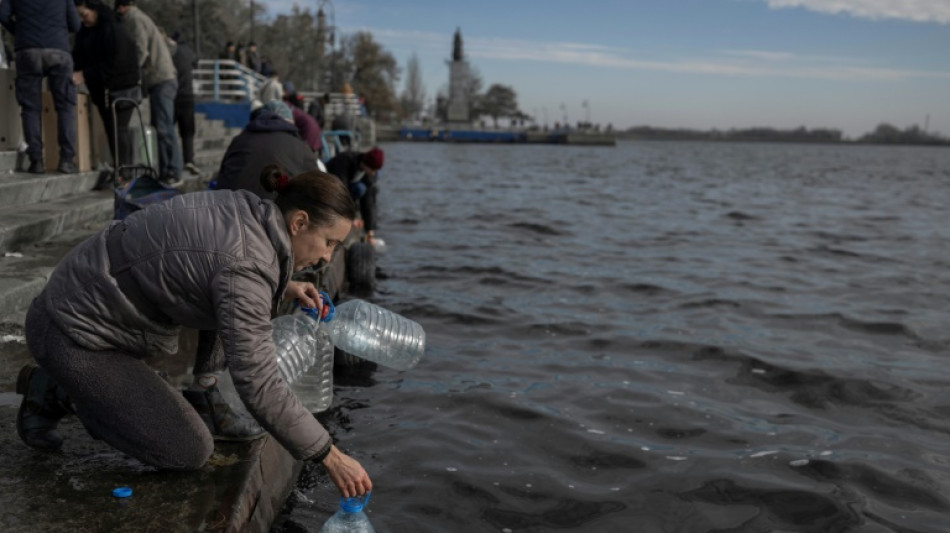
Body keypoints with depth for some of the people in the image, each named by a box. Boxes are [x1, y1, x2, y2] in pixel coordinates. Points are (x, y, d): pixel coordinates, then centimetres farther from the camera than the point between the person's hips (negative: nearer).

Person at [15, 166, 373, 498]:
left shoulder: (243, 208, -3)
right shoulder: (245, 266, -29)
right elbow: (259, 386, -30)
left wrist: (284, 288, 7)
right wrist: (330, 456, -23)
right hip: (76, 336, -9)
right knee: (189, 452, -6)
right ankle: (59, 391, 5)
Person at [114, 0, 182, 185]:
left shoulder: (134, 19, -3)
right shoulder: (141, 17, 25)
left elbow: (141, 51, -14)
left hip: (161, 80, -10)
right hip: (162, 79, 10)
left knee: (164, 129, -13)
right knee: (161, 128, 8)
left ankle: (173, 172, -14)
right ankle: (165, 172, 8)